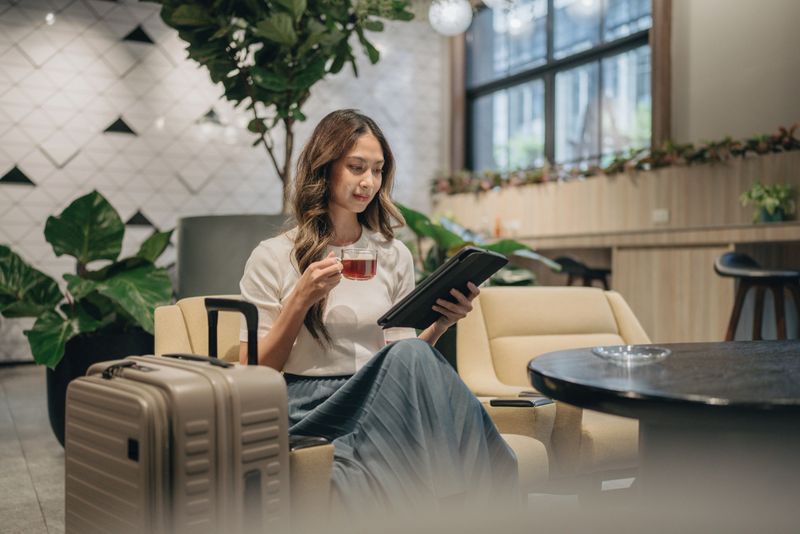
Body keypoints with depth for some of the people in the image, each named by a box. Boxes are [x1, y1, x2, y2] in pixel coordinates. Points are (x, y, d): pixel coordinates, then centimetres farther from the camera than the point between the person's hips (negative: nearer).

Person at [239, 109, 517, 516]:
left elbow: (408, 350, 14)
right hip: (311, 412, -3)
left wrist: (441, 323, -6)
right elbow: (256, 372, 1)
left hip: (382, 405, 4)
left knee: (414, 359, -33)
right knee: (409, 358, -32)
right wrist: (301, 300, -12)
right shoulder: (273, 258, 2)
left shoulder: (395, 256, 14)